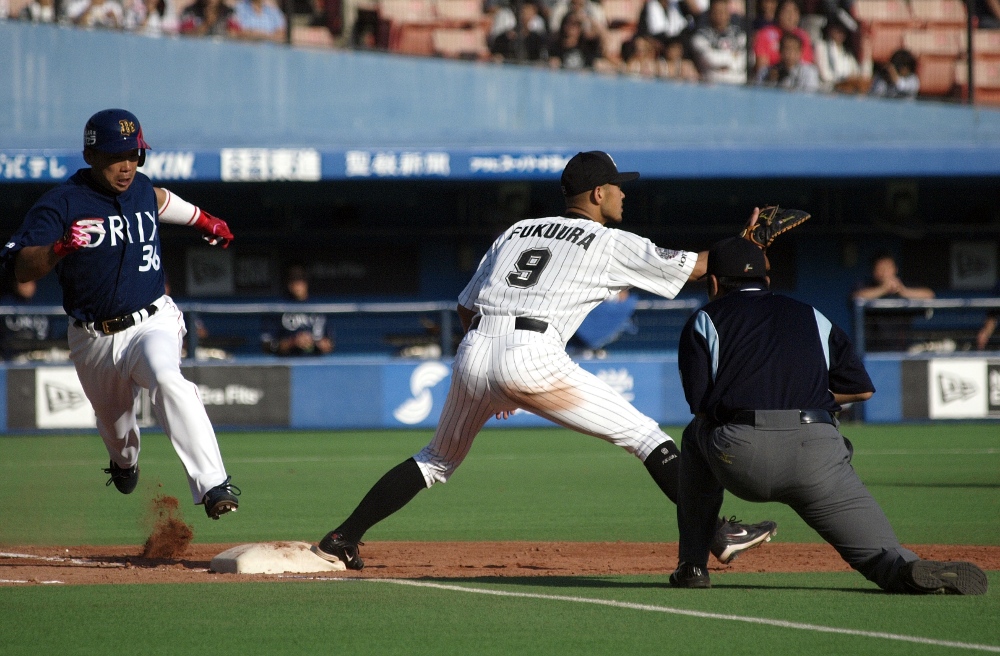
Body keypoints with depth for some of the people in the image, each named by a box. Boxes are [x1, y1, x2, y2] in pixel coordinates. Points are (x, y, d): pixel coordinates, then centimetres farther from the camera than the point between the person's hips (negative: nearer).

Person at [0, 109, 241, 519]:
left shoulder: (141, 189, 3)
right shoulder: (62, 203, -12)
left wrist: (202, 220, 42)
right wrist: (60, 248, -41)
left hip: (151, 322, 0)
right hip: (94, 341, 0)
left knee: (166, 380, -32)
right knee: (114, 423, 18)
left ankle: (213, 485, -42)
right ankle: (125, 462, 57)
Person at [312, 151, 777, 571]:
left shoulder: (517, 232, 26)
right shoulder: (610, 244, 9)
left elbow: (466, 307, 26)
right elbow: (696, 266, 8)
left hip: (473, 351, 6)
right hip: (532, 357, -6)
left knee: (437, 461, 25)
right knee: (644, 436, 1)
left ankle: (342, 540, 21)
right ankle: (717, 535, -8)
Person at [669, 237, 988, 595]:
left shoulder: (704, 320, 18)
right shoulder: (812, 317, 27)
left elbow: (701, 405, 8)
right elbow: (862, 389, 21)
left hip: (739, 458, -1)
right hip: (818, 455, 1)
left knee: (697, 435, 34)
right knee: (881, 555, 0)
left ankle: (692, 565, 30)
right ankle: (908, 569, -38)